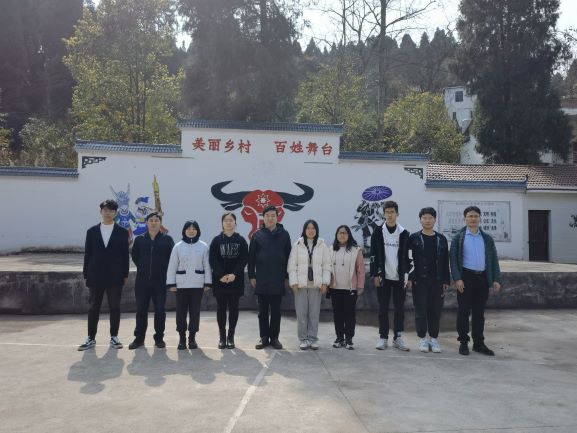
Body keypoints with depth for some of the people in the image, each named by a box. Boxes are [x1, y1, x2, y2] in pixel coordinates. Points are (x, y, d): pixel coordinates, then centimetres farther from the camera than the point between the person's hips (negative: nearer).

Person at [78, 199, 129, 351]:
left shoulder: (122, 232, 2)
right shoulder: (92, 231, 6)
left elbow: (125, 255, 2)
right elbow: (87, 254, 6)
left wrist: (125, 274, -2)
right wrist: (86, 275, 3)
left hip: (115, 276, -1)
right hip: (96, 275, 1)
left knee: (115, 307, 4)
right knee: (94, 307, 7)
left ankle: (114, 337, 14)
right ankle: (91, 338, 15)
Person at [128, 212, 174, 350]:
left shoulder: (167, 240, 0)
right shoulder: (139, 239, 6)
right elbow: (134, 256, 13)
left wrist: (163, 270, -1)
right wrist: (143, 267, 9)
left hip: (160, 281, -1)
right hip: (142, 281, 2)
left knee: (160, 310, 3)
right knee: (141, 310, 5)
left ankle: (159, 338, 14)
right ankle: (139, 338, 15)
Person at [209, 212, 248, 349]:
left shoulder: (241, 240, 5)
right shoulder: (216, 240, 4)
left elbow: (244, 259, -2)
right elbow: (212, 260, -2)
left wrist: (234, 274, -15)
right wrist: (221, 275, -15)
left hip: (236, 280, 0)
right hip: (219, 280, 0)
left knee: (233, 308, 4)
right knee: (221, 308, 4)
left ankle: (231, 337, 12)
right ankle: (222, 337, 13)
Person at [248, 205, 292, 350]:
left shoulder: (284, 234, 4)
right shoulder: (257, 235, 3)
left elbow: (288, 256, 5)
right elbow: (251, 257, 3)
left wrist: (286, 276, 1)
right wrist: (252, 276, -1)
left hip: (278, 280, 0)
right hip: (261, 280, 0)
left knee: (276, 311, 7)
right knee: (263, 311, 8)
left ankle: (274, 338, 16)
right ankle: (264, 337, 17)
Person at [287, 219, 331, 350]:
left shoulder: (322, 246, 5)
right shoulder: (297, 245, 2)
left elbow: (326, 266, 4)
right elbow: (292, 265, 1)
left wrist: (325, 282, -3)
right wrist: (294, 282, -6)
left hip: (316, 284, 1)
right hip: (301, 284, -1)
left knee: (314, 313, 5)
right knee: (301, 312, 3)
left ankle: (313, 339, 15)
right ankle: (303, 339, 13)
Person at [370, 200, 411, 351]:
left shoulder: (404, 233, 4)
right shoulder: (378, 232, 0)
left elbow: (407, 256, 7)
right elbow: (373, 255, 0)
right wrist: (375, 275, -6)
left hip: (399, 277, 1)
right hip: (383, 276, -1)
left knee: (400, 308, 5)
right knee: (383, 308, 4)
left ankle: (397, 337, 16)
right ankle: (383, 337, 13)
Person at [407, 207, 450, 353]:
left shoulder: (441, 239, 9)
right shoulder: (414, 238, 1)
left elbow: (445, 261, 9)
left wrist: (446, 281, 5)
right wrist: (409, 277, -8)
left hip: (437, 281, 2)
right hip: (419, 280, -2)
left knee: (435, 310, 5)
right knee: (421, 310, 2)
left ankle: (434, 339, 16)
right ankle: (422, 339, 14)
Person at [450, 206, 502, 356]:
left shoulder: (487, 238, 11)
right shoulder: (458, 237, 1)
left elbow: (494, 259, 10)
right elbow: (453, 259, -4)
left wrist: (496, 279, 0)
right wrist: (457, 278, -14)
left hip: (482, 278, 3)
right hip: (466, 277, -3)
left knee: (479, 313, 10)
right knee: (464, 311, 1)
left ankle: (479, 343, 18)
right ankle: (463, 342, 11)